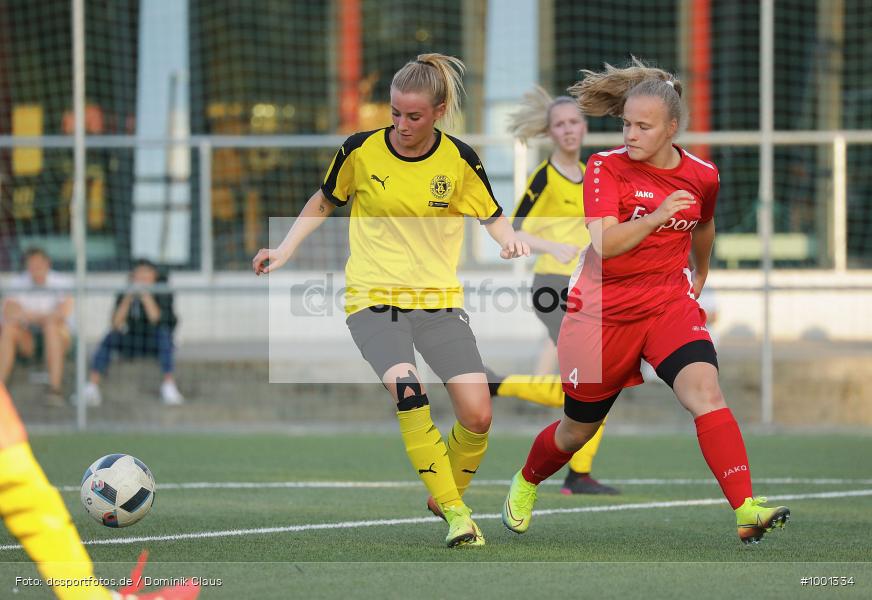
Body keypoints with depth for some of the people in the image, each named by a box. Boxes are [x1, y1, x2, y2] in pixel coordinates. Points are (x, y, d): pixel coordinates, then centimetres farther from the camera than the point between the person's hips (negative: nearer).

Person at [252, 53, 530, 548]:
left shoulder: (458, 160, -4)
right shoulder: (361, 151, -4)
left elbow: (493, 216, 9)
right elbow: (324, 203, 13)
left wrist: (510, 238, -14)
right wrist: (283, 252, 3)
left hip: (439, 300, 2)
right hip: (373, 300, -2)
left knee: (478, 416, -11)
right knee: (406, 390, -29)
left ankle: (449, 494, 20)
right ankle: (454, 512, -20)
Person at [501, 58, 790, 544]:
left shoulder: (702, 176, -1)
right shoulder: (607, 167, -11)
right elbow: (604, 244, -23)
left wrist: (701, 275, 37)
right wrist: (656, 217, -36)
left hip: (670, 304, 1)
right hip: (603, 311, -1)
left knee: (705, 390, -26)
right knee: (578, 429, 14)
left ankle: (748, 510, -36)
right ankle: (526, 483, 48)